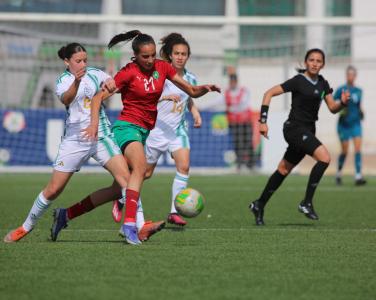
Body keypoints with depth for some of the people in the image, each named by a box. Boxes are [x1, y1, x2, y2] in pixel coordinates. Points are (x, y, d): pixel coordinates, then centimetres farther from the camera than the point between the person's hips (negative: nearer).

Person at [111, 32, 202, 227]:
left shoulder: (190, 79, 3)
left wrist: (195, 112, 6)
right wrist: (165, 97, -31)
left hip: (178, 130, 4)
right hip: (157, 129, -4)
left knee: (184, 165, -18)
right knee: (146, 172, 7)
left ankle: (174, 212, -14)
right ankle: (121, 199, 33)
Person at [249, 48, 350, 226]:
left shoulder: (322, 83, 10)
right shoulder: (298, 81, -11)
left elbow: (333, 108, 12)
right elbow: (269, 93, -11)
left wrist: (343, 102, -10)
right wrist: (263, 121, -16)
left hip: (307, 131, 8)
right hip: (295, 129, -8)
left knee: (284, 170, 14)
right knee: (324, 157, -23)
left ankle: (259, 206, 26)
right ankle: (306, 203, -17)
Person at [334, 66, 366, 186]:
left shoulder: (358, 91, 7)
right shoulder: (341, 90, -6)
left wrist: (360, 112, 2)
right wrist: (341, 110, -19)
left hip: (356, 123, 3)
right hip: (344, 124, -3)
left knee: (358, 149, -12)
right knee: (345, 151, 3)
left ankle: (358, 177, -15)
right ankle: (339, 174, 27)